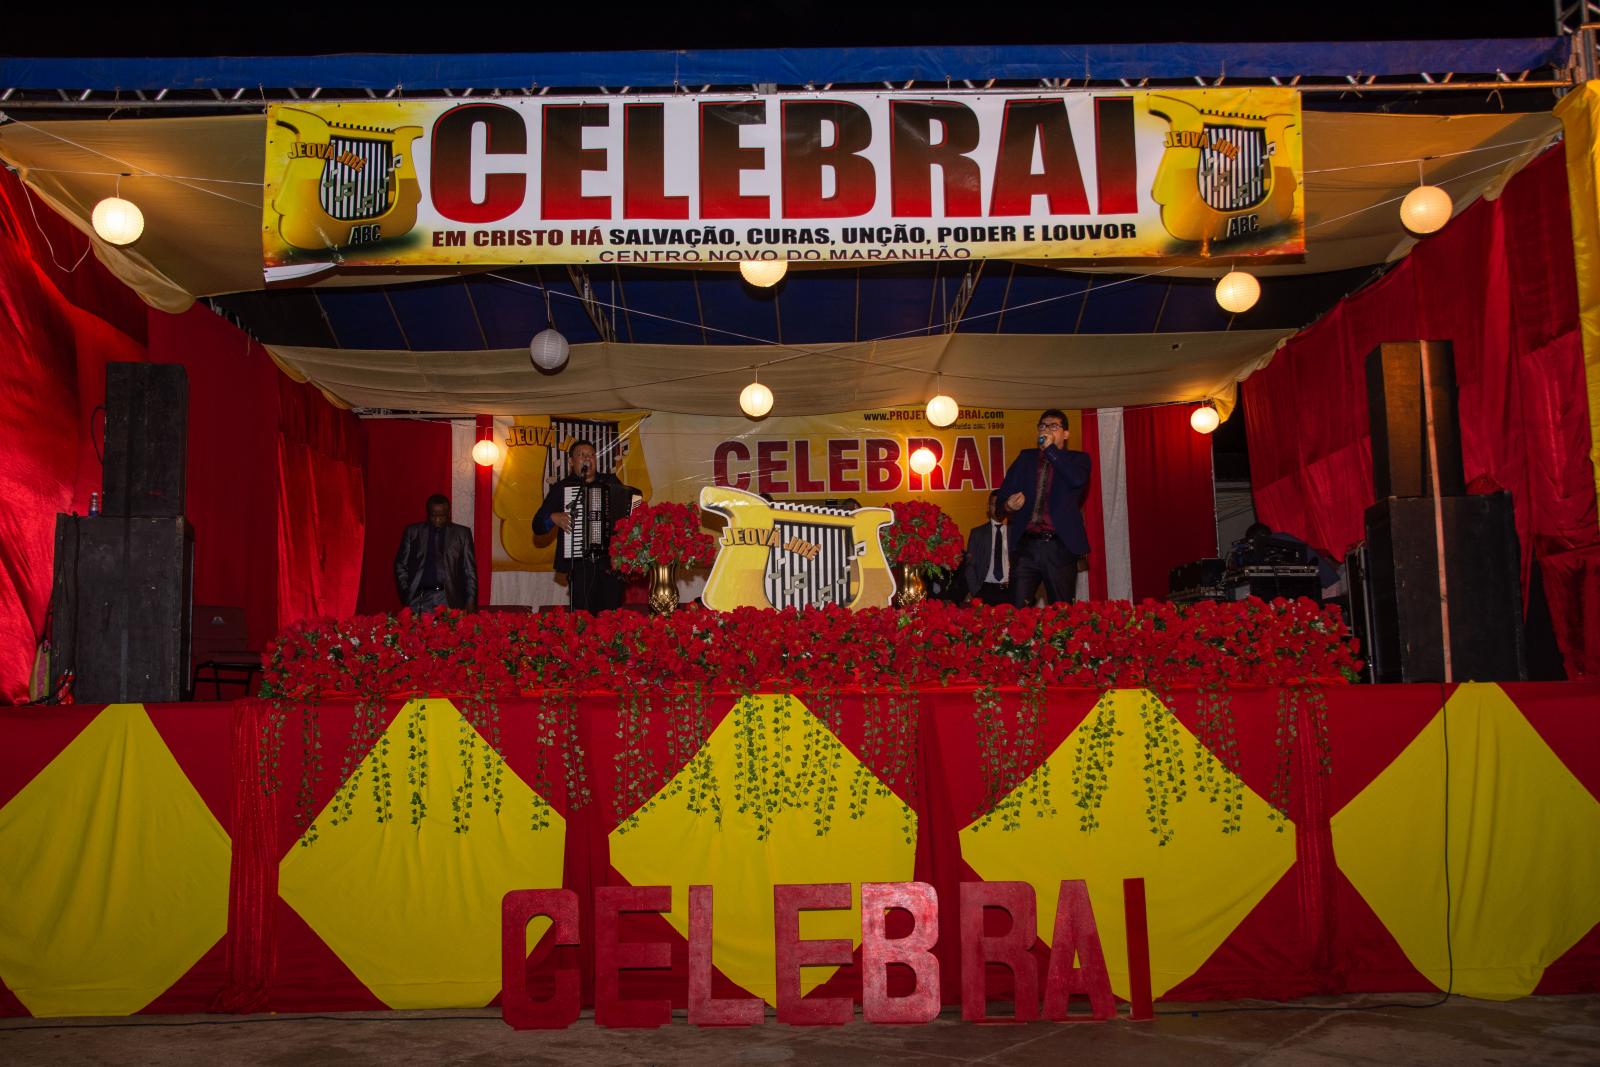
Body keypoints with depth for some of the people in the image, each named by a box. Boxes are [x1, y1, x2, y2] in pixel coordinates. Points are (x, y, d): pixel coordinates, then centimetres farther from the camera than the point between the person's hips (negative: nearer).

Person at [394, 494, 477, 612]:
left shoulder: (462, 533, 9)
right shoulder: (413, 531, 11)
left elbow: (470, 570, 7)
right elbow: (401, 565, 13)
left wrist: (470, 601, -2)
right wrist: (406, 594, 1)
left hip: (449, 599, -1)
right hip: (419, 598, 1)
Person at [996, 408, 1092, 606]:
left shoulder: (1077, 459, 9)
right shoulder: (1026, 459, 16)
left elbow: (1078, 479, -15)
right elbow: (1003, 497, 11)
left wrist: (1051, 449, -9)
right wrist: (1008, 506, -13)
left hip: (1060, 547, -1)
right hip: (1025, 546, 2)